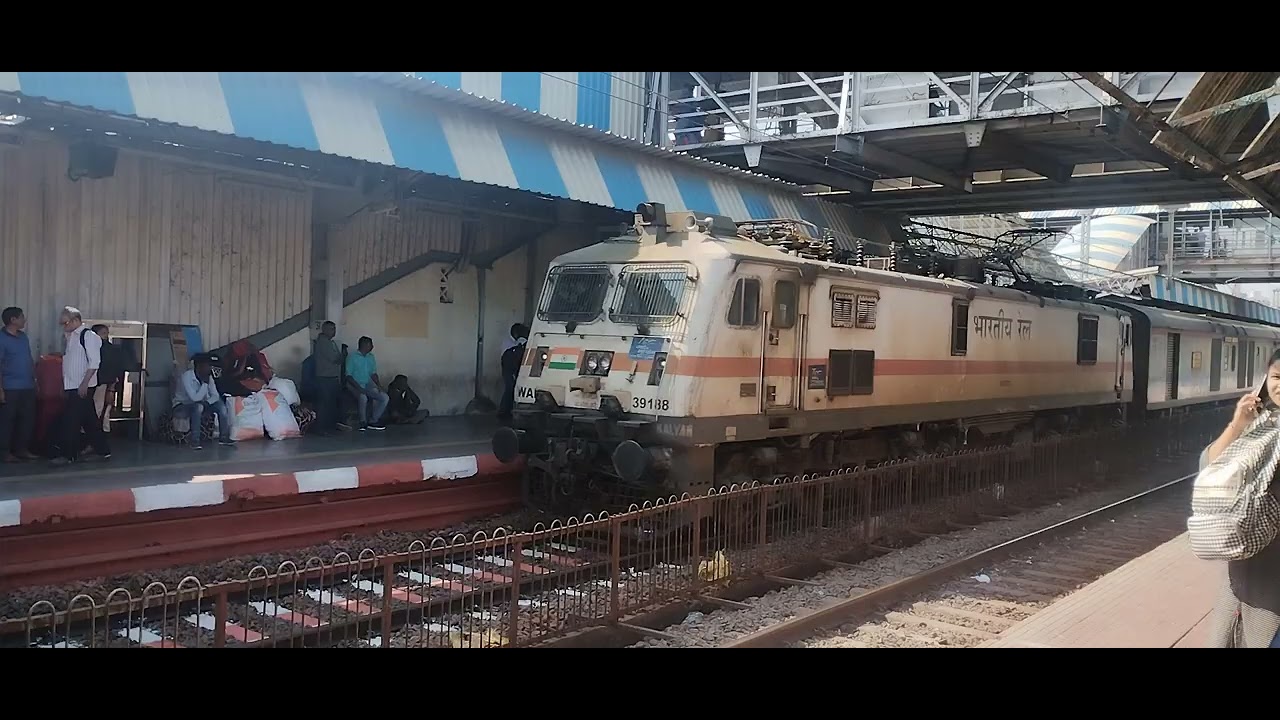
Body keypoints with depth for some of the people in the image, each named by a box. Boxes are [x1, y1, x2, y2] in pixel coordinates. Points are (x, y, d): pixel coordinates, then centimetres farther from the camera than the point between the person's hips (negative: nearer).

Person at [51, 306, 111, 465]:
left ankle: (69, 454, 2)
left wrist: (84, 383, -21)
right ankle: (103, 451, 16)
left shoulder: (88, 336, -11)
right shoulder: (71, 337, 15)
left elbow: (94, 362, -16)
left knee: (71, 421, -6)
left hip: (83, 387, -8)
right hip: (73, 386, 8)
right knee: (89, 421, 10)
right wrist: (65, 385, 17)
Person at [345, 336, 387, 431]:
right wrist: (359, 388, -22)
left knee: (385, 398, -14)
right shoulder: (352, 357, -5)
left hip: (368, 385, 6)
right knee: (363, 398, -36)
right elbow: (348, 376, -9)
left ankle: (373, 421, -3)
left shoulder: (371, 357, 14)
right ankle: (362, 422, -15)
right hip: (356, 385, -6)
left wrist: (379, 385, -4)